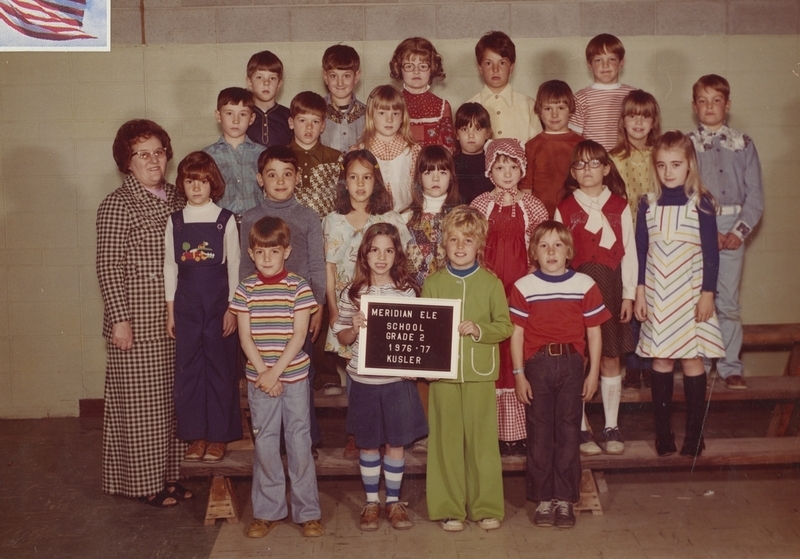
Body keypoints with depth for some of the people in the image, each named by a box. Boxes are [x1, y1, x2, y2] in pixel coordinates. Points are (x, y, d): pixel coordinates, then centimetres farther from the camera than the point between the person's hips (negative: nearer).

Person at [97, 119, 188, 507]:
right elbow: (108, 268, -11)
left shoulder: (177, 199, 9)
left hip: (175, 316, 6)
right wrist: (119, 319, -16)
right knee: (140, 399, 3)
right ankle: (144, 481, 16)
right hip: (137, 320, -6)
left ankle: (169, 472, 25)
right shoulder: (116, 205, -9)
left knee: (171, 396, 12)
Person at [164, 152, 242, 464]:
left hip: (219, 301, -2)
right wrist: (170, 310, 4)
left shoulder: (226, 220, -3)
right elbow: (170, 267, 7)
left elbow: (234, 266, -2)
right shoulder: (175, 222, 4)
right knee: (187, 368, 5)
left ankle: (218, 435, 16)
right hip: (186, 302, 2)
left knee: (220, 367, 3)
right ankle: (195, 435, 18)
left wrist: (232, 308, -6)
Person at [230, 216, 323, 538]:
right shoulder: (246, 289, 1)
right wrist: (263, 373, -11)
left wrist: (277, 371, -15)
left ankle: (308, 512, 13)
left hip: (294, 375, -2)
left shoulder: (298, 287, -4)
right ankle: (267, 512, 19)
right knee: (265, 442, 8)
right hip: (258, 377, 2)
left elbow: (299, 335, -8)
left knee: (299, 441, 3)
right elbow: (245, 336, -1)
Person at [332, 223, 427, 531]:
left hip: (398, 380, 0)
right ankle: (371, 502, 27)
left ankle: (393, 502, 25)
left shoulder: (408, 291, -1)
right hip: (364, 381, 0)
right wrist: (355, 328, -17)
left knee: (396, 443, 9)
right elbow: (342, 337, 3)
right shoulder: (352, 294, -2)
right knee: (368, 444, 11)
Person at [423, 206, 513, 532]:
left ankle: (486, 507, 16)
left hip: (480, 371, 0)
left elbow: (505, 326, 1)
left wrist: (479, 329, -15)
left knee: (482, 439, 4)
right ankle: (448, 508, 14)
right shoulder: (433, 283, 5)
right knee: (446, 439, 4)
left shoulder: (491, 283, 3)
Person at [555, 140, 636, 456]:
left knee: (611, 359, 7)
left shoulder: (619, 207, 4)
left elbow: (628, 252, 5)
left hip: (610, 288, 1)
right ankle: (582, 428, 13)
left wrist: (628, 294, 1)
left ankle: (611, 427, 18)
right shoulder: (564, 209, 2)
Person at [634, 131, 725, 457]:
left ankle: (694, 433, 11)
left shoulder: (700, 203, -3)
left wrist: (708, 293, -6)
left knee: (692, 360, 1)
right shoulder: (648, 204, 3)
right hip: (657, 296, 2)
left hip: (691, 294, -2)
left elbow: (711, 252, -3)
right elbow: (640, 251, 6)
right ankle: (663, 432, 15)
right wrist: (639, 292, 3)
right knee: (661, 360, 6)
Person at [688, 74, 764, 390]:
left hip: (733, 229, 1)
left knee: (728, 301, 2)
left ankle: (730, 366, 12)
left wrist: (739, 232, -8)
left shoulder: (743, 145, 7)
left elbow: (755, 195, 4)